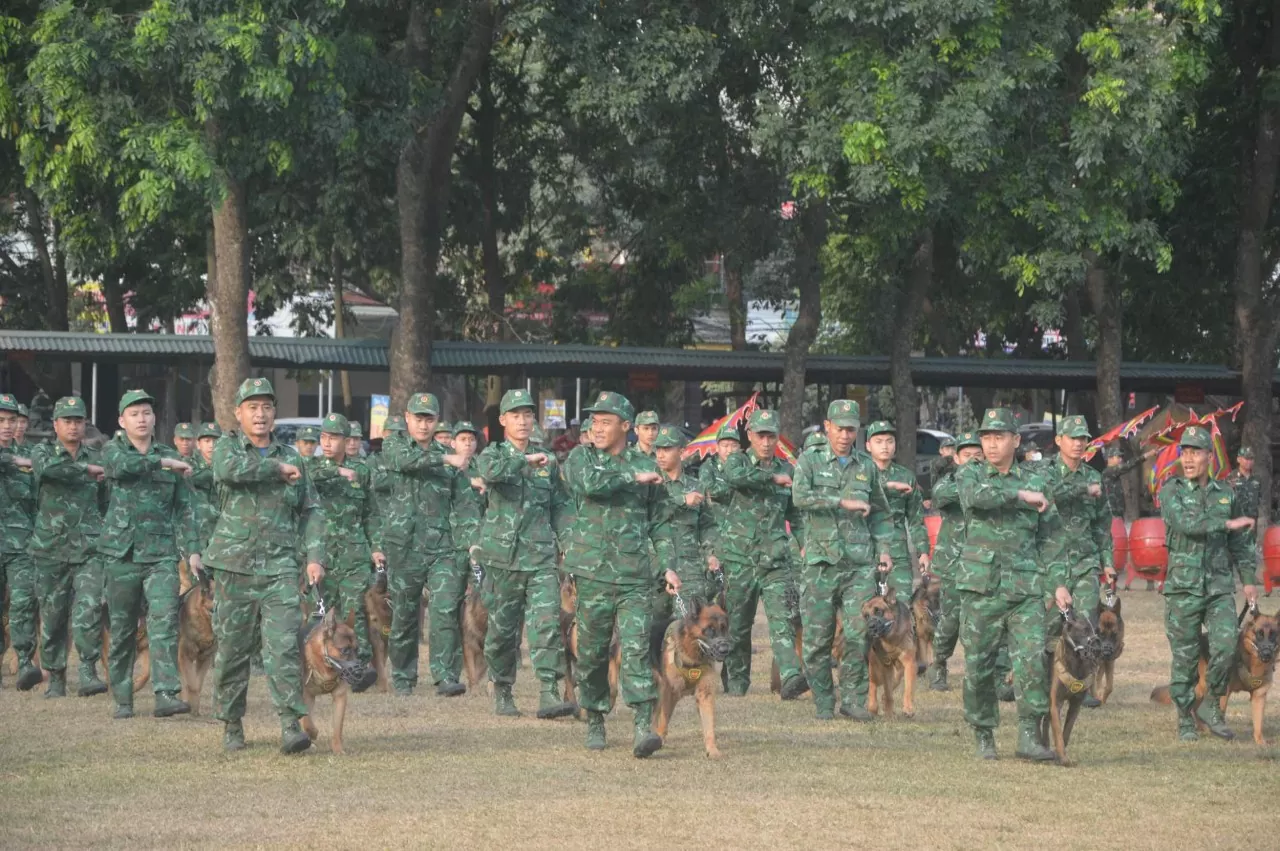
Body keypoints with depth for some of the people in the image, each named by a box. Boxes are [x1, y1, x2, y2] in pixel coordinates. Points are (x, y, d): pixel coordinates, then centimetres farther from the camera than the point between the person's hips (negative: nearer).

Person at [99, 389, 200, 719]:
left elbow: (185, 508, 12)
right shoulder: (113, 449, 7)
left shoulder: (171, 458, 11)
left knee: (165, 620, -15)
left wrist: (193, 549, 3)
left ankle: (166, 695, -23)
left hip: (162, 553, 0)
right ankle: (122, 699, 13)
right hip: (122, 552, 0)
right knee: (122, 628, 4)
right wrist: (163, 463, -14)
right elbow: (121, 464, -18)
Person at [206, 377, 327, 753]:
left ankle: (291, 726, -16)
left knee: (284, 645, -11)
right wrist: (276, 468, -10)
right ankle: (231, 724, 17)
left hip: (280, 566, 1)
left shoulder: (291, 458, 14)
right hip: (234, 564, -1)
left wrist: (315, 556, 4)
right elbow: (227, 469, -19)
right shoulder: (229, 445, 6)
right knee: (232, 647, 4)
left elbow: (311, 511, 16)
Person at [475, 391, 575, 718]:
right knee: (503, 627, 5)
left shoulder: (548, 461, 14)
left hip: (541, 555, 2)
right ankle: (502, 692, 20)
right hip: (503, 554, -2)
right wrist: (526, 460, -17)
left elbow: (560, 506, 18)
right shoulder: (493, 454, 4)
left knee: (548, 623, -13)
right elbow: (490, 471, -22)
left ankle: (549, 695, -19)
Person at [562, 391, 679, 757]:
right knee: (592, 652, 6)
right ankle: (594, 722, 22)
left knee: (636, 649, -13)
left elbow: (657, 522, 18)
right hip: (594, 573, 0)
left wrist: (664, 566, 10)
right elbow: (590, 484, -18)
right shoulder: (585, 462, 7)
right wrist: (632, 477, -11)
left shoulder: (645, 466, 10)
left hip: (636, 576, 0)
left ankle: (644, 728, -21)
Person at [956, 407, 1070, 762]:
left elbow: (1050, 538, 14)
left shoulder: (1036, 483, 12)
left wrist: (1058, 582, 5)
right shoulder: (970, 475, 7)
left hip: (1026, 587, 1)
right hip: (981, 586, -1)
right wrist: (1021, 496, -14)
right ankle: (984, 737, 14)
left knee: (1032, 659, -13)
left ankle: (1030, 736, -12)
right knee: (978, 665, 2)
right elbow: (975, 496, -19)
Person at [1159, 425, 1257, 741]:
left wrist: (1248, 579, 15)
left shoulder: (1227, 494, 9)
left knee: (1226, 646, -12)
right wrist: (1227, 524, -18)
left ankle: (1211, 705, 7)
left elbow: (1239, 542, 18)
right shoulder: (1171, 492, -1)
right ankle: (1185, 719, 12)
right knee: (1185, 656, 1)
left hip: (1220, 586, 2)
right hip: (1183, 587, -2)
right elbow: (1184, 523, -20)